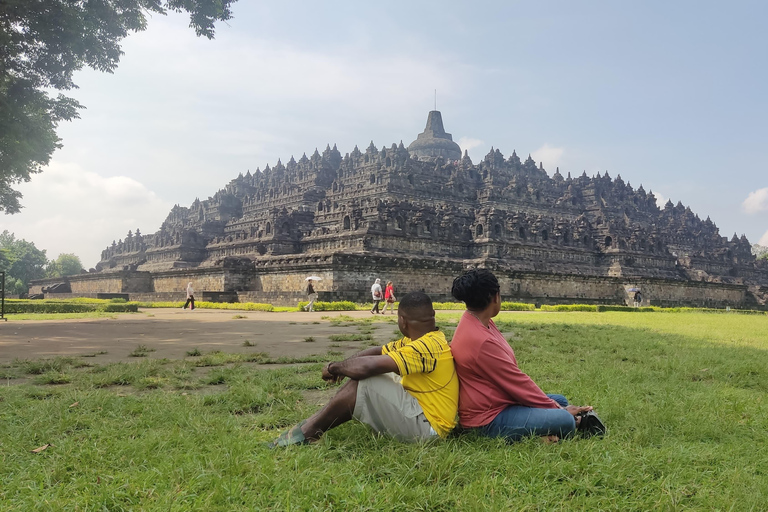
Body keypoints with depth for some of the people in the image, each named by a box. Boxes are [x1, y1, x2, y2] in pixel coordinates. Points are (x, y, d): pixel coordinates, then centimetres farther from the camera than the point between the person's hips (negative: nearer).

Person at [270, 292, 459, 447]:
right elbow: (377, 352, 9)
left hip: (426, 426, -10)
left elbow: (366, 366, -31)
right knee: (361, 378, 8)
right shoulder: (422, 340, 8)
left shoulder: (428, 346, -24)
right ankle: (313, 424, 4)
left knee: (363, 382, -19)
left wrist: (335, 367, -13)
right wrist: (342, 366, -5)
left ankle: (306, 433, -7)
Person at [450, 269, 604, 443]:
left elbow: (513, 375, 6)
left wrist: (551, 403, 1)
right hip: (490, 420, -11)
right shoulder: (480, 341, -27)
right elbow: (516, 381, -19)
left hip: (498, 402, 11)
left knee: (561, 401, 18)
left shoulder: (481, 323, 4)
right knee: (565, 421, -21)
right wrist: (555, 408, -6)